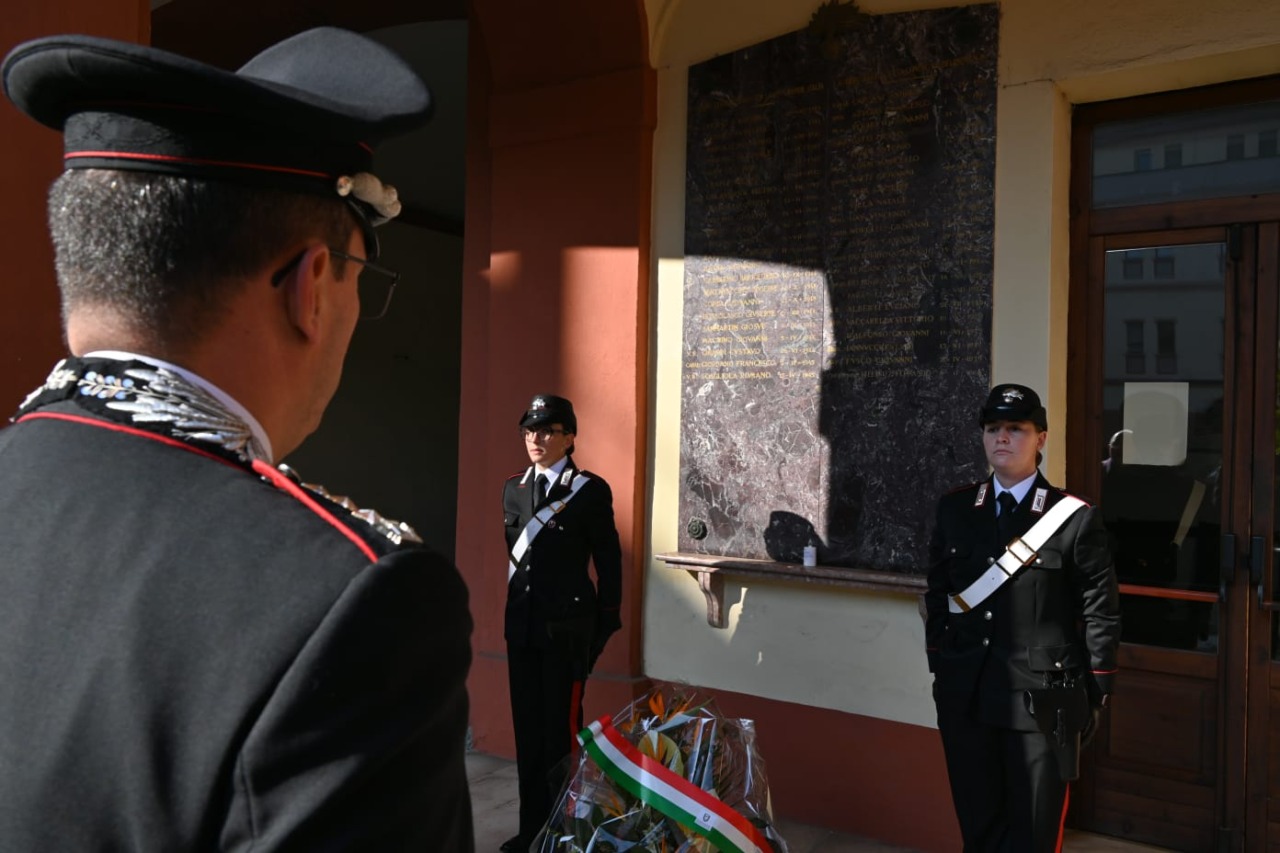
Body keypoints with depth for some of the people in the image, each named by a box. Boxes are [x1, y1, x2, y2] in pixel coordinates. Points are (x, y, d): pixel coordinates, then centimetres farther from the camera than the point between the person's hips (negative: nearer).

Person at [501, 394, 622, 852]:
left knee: (561, 729, 0)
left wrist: (605, 623, -3)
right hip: (522, 623, 6)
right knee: (527, 728, 12)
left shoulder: (590, 489, -6)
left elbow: (608, 561, -4)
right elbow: (516, 552, 15)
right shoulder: (513, 488, 10)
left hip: (567, 624, -5)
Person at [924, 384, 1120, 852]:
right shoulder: (953, 509, 5)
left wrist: (1095, 694, -3)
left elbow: (1100, 614, -3)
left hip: (1040, 697, -3)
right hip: (965, 695, 4)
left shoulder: (1075, 518, -6)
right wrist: (939, 664, 9)